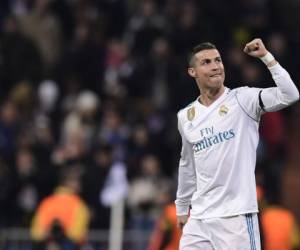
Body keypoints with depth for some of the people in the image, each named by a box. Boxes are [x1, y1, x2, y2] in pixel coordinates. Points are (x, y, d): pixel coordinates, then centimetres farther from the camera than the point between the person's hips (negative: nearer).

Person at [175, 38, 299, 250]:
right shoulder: (185, 117, 12)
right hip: (199, 219, 5)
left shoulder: (243, 99, -3)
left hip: (236, 216, -5)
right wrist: (182, 207, 28)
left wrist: (265, 56, -18)